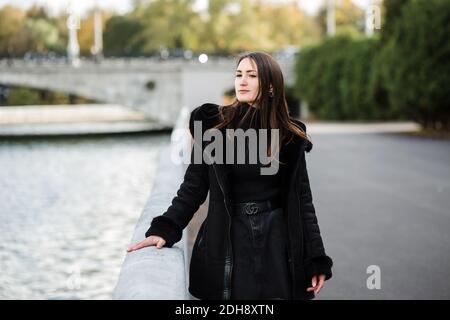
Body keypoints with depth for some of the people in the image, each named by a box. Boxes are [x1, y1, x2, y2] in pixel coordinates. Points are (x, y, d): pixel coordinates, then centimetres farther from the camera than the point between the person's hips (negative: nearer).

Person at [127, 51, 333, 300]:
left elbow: (302, 199, 4)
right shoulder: (213, 125, -2)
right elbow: (193, 186, -1)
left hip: (276, 241, 1)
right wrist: (164, 230, -14)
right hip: (227, 242, -1)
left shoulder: (290, 137, 1)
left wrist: (317, 261, 1)